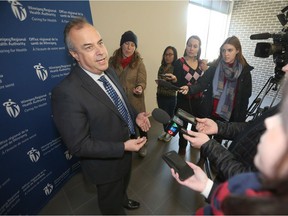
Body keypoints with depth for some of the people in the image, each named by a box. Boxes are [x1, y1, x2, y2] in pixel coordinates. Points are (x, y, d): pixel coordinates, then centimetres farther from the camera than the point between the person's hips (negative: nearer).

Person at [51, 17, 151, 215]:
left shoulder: (109, 72, -7)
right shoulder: (67, 92, -32)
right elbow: (79, 145, -27)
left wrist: (135, 116, -10)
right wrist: (123, 147, -26)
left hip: (125, 150, 8)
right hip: (107, 163, -7)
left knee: (123, 183, 38)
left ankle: (123, 200, 70)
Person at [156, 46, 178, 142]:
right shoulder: (162, 67, 6)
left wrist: (174, 79, -36)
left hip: (171, 97, -3)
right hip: (161, 96, 4)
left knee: (170, 115, 9)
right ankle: (165, 131, 33)